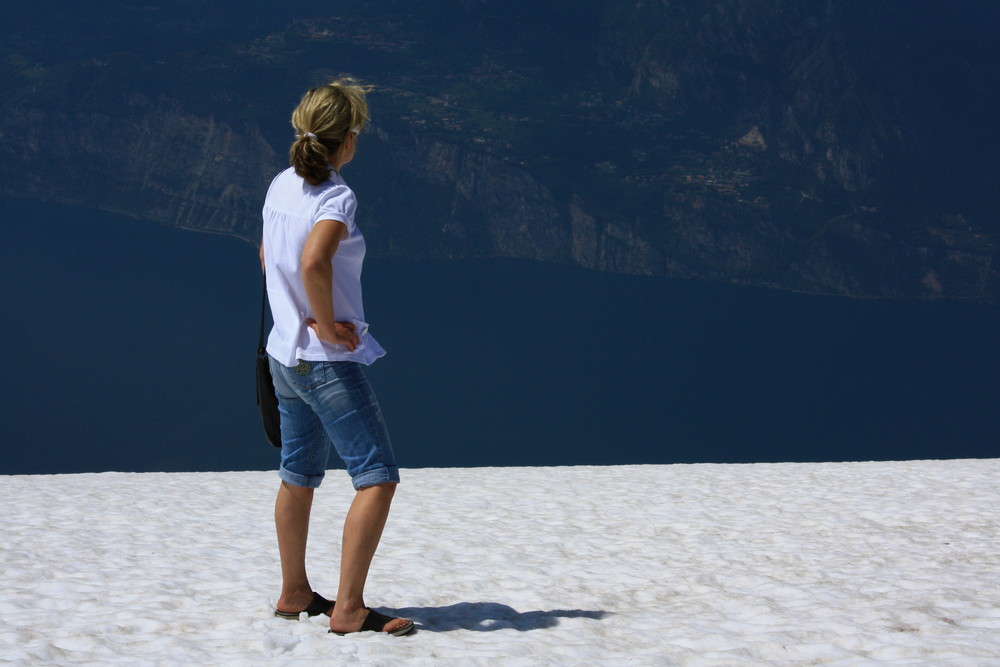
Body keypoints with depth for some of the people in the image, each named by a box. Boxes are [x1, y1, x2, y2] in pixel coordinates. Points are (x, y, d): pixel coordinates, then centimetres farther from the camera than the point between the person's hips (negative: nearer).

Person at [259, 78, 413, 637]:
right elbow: (314, 262, -36)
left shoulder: (283, 185, 6)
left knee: (299, 476, 19)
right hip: (329, 361, -9)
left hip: (286, 355, 9)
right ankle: (349, 608, -8)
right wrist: (327, 324, -22)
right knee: (378, 478, -6)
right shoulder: (337, 198, -18)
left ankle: (295, 594, 30)